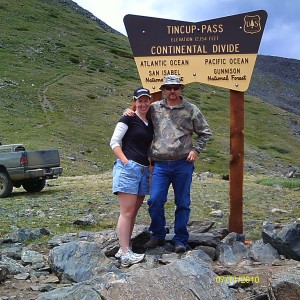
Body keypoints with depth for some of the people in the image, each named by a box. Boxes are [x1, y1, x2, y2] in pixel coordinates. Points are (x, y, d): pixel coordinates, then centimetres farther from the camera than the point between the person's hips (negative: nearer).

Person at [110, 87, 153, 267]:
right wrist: (125, 161, -14)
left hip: (144, 170, 8)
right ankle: (126, 255, -11)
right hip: (128, 169, -8)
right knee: (127, 212, -10)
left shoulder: (150, 124, 17)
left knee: (134, 212, 10)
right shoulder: (129, 119, -3)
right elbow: (114, 142, -7)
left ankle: (124, 248, 18)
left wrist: (150, 167, 17)